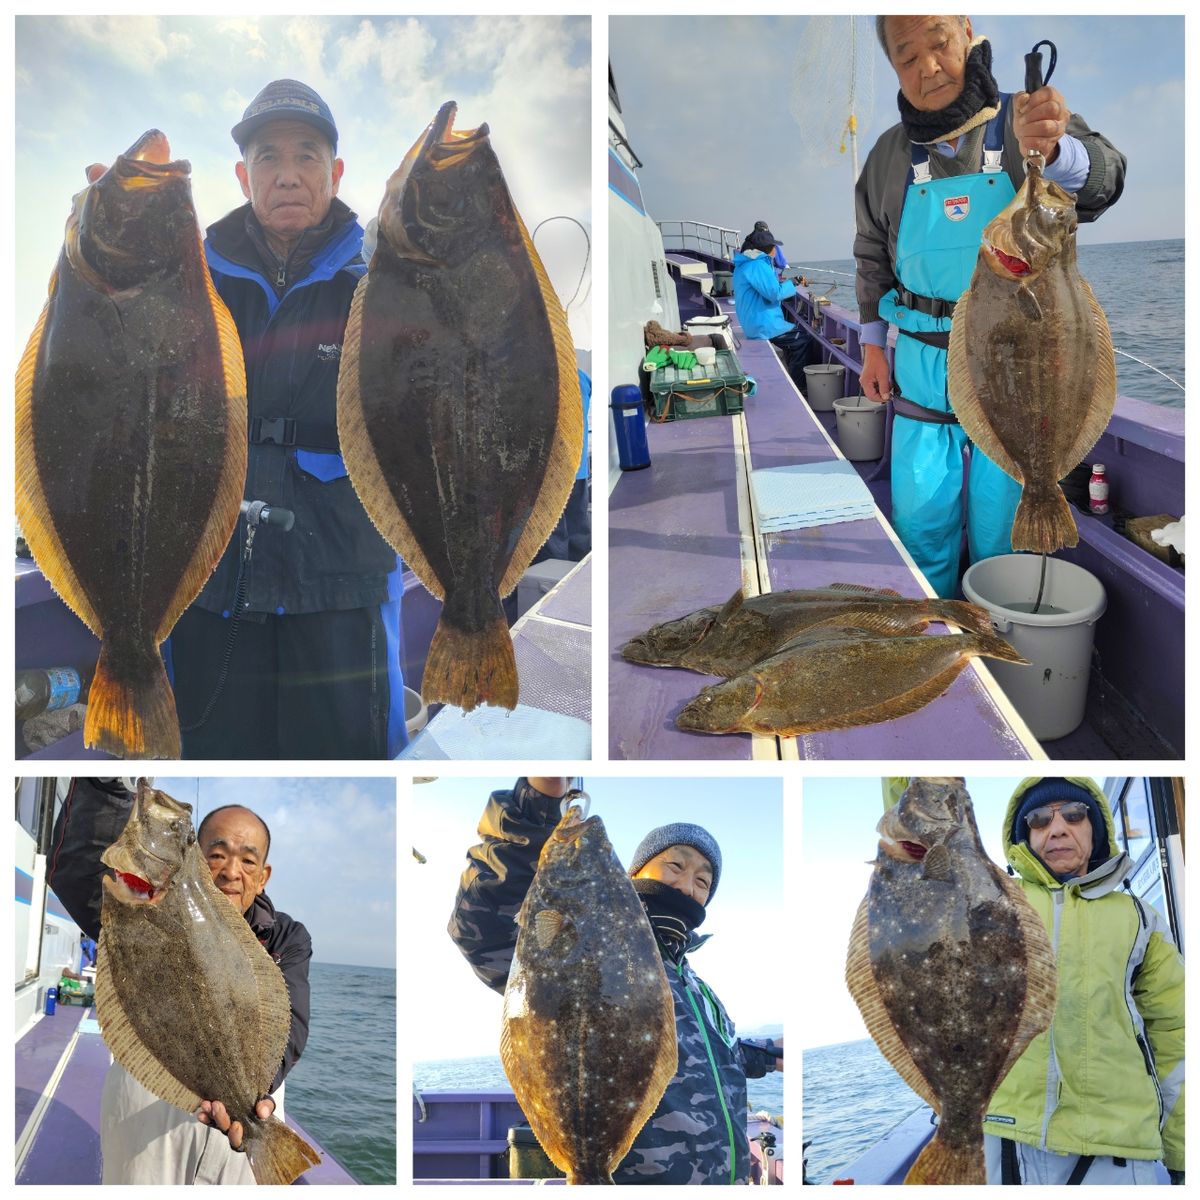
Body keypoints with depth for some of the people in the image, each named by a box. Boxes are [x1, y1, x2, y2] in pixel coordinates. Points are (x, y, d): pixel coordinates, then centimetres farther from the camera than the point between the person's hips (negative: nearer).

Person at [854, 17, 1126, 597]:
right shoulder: (890, 154, 5)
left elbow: (1101, 175, -22)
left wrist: (1054, 150, -44)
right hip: (921, 367, 3)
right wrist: (872, 343, 8)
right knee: (920, 518, 7)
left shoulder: (1027, 120, -5)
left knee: (1000, 523, 7)